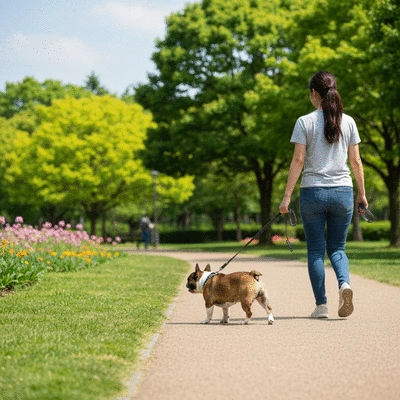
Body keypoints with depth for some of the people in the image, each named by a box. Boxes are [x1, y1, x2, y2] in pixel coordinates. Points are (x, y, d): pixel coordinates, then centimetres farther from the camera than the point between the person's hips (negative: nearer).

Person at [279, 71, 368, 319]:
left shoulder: (305, 122, -4)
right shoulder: (348, 122, 4)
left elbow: (298, 161, -8)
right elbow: (356, 161, 5)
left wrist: (287, 196, -5)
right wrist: (362, 193, 14)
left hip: (313, 191, -2)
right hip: (343, 192, 2)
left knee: (316, 251, 7)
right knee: (337, 248, 12)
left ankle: (321, 305, 5)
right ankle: (344, 283, -17)